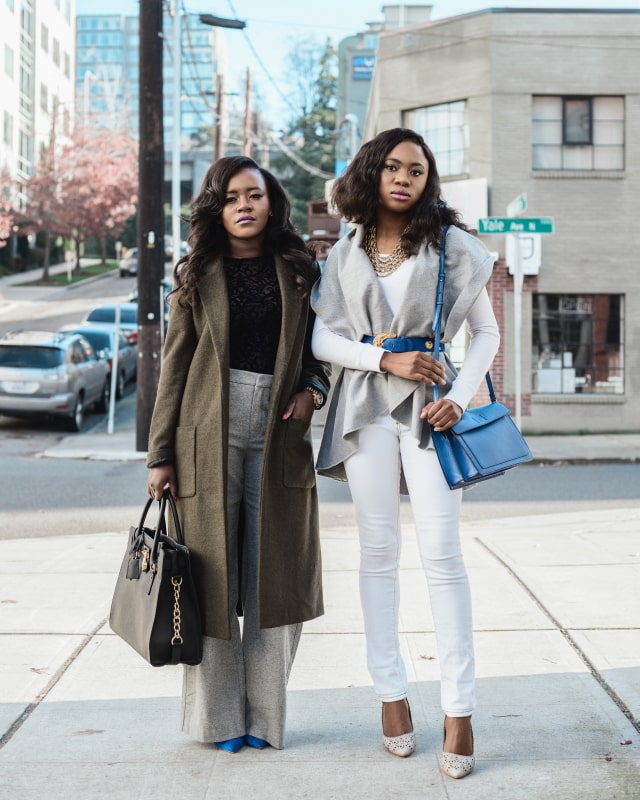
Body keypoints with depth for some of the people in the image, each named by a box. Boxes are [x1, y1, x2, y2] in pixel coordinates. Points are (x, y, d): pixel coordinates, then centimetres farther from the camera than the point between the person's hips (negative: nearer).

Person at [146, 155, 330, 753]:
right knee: (213, 577, 2)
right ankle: (218, 716, 14)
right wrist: (160, 455, 0)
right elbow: (174, 366, 4)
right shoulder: (197, 275, 6)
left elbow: (320, 346, 19)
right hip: (210, 435, -1)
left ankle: (263, 714, 14)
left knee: (275, 578, 2)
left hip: (279, 433, 1)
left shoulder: (298, 271, 10)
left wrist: (313, 389, -4)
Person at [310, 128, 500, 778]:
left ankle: (459, 708, -3)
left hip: (428, 404, -2)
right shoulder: (345, 253, 9)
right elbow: (321, 336, 4)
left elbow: (486, 331, 6)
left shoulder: (451, 246, 4)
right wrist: (385, 358, -10)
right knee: (378, 551, 5)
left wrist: (459, 395, -9)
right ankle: (391, 693, 13)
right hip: (365, 405, 2)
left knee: (440, 551, -8)